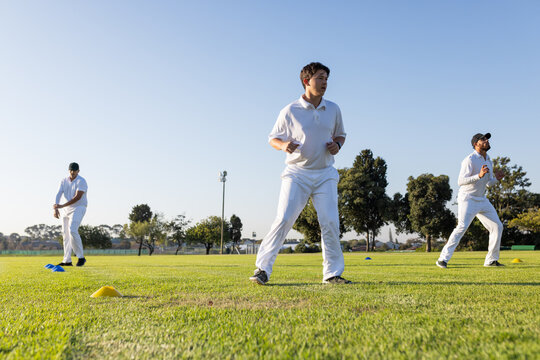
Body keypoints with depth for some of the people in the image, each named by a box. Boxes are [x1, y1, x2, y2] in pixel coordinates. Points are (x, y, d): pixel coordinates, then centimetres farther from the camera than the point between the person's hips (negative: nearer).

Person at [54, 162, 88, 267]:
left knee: (72, 230, -23)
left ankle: (81, 257, -15)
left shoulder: (81, 181, -14)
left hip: (78, 208, -7)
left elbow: (78, 197, -23)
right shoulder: (64, 181, 6)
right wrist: (56, 208, -22)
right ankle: (67, 261, 12)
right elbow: (59, 195, -5)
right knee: (66, 234, 6)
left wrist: (62, 206, -26)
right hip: (66, 209, 7)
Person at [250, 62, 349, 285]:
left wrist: (337, 144, -1)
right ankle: (263, 269, -3)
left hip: (325, 174, 3)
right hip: (297, 173, -3)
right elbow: (273, 139, 5)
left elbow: (340, 134, 23)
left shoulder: (333, 110, 9)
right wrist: (284, 145, -18)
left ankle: (333, 273, 11)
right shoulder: (290, 111, -2)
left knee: (330, 223, -3)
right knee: (283, 219, -11)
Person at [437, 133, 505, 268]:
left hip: (482, 200, 9)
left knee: (497, 226, 6)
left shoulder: (488, 161, 14)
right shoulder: (470, 160, -13)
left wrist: (496, 178, 1)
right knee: (462, 227, -21)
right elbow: (461, 181, -21)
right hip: (468, 199, -8)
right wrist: (479, 176, -31)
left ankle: (491, 260, 18)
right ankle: (443, 259, -18)